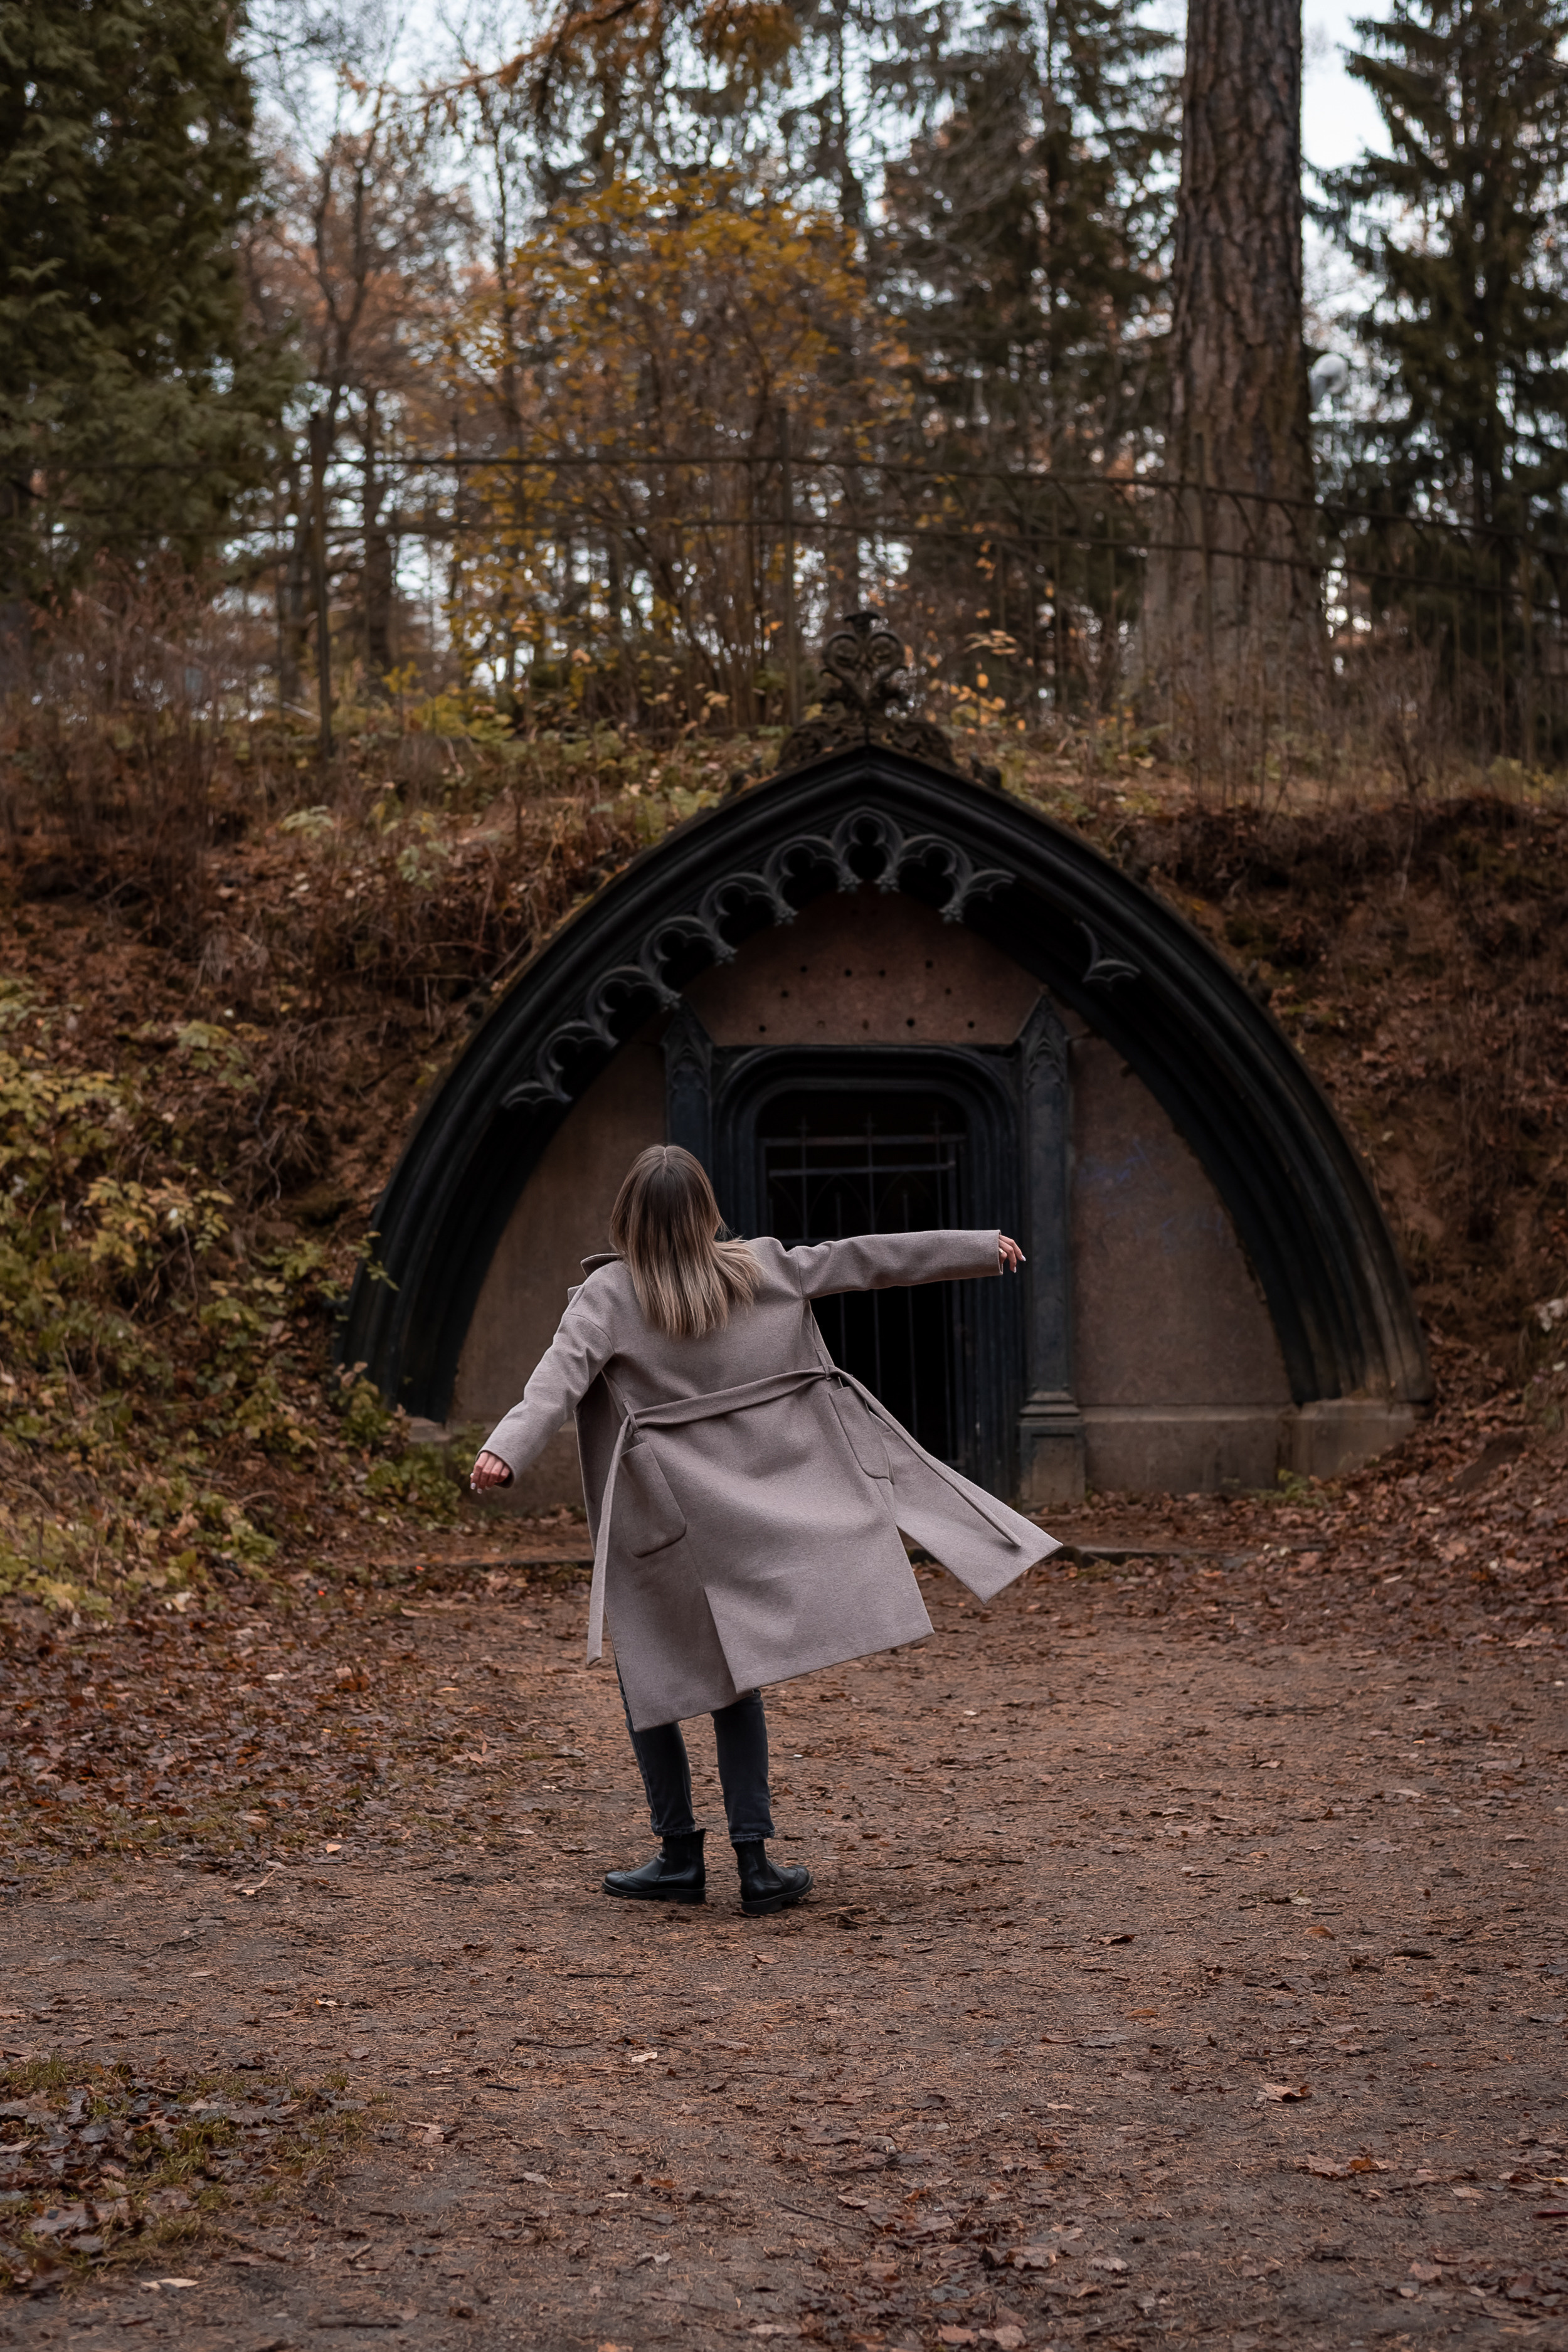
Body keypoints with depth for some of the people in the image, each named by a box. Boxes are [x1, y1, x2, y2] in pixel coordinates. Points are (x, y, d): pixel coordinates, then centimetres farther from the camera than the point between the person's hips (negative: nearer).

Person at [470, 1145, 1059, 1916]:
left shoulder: (609, 1295, -9)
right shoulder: (763, 1270, 3)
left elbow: (561, 1375, -25)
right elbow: (867, 1257, 11)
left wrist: (506, 1450, -38)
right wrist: (981, 1248, 20)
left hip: (662, 1527, -4)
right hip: (749, 1516, 4)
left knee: (652, 1681, 11)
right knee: (733, 1682, 13)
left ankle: (680, 1857, 11)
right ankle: (754, 1861, 8)